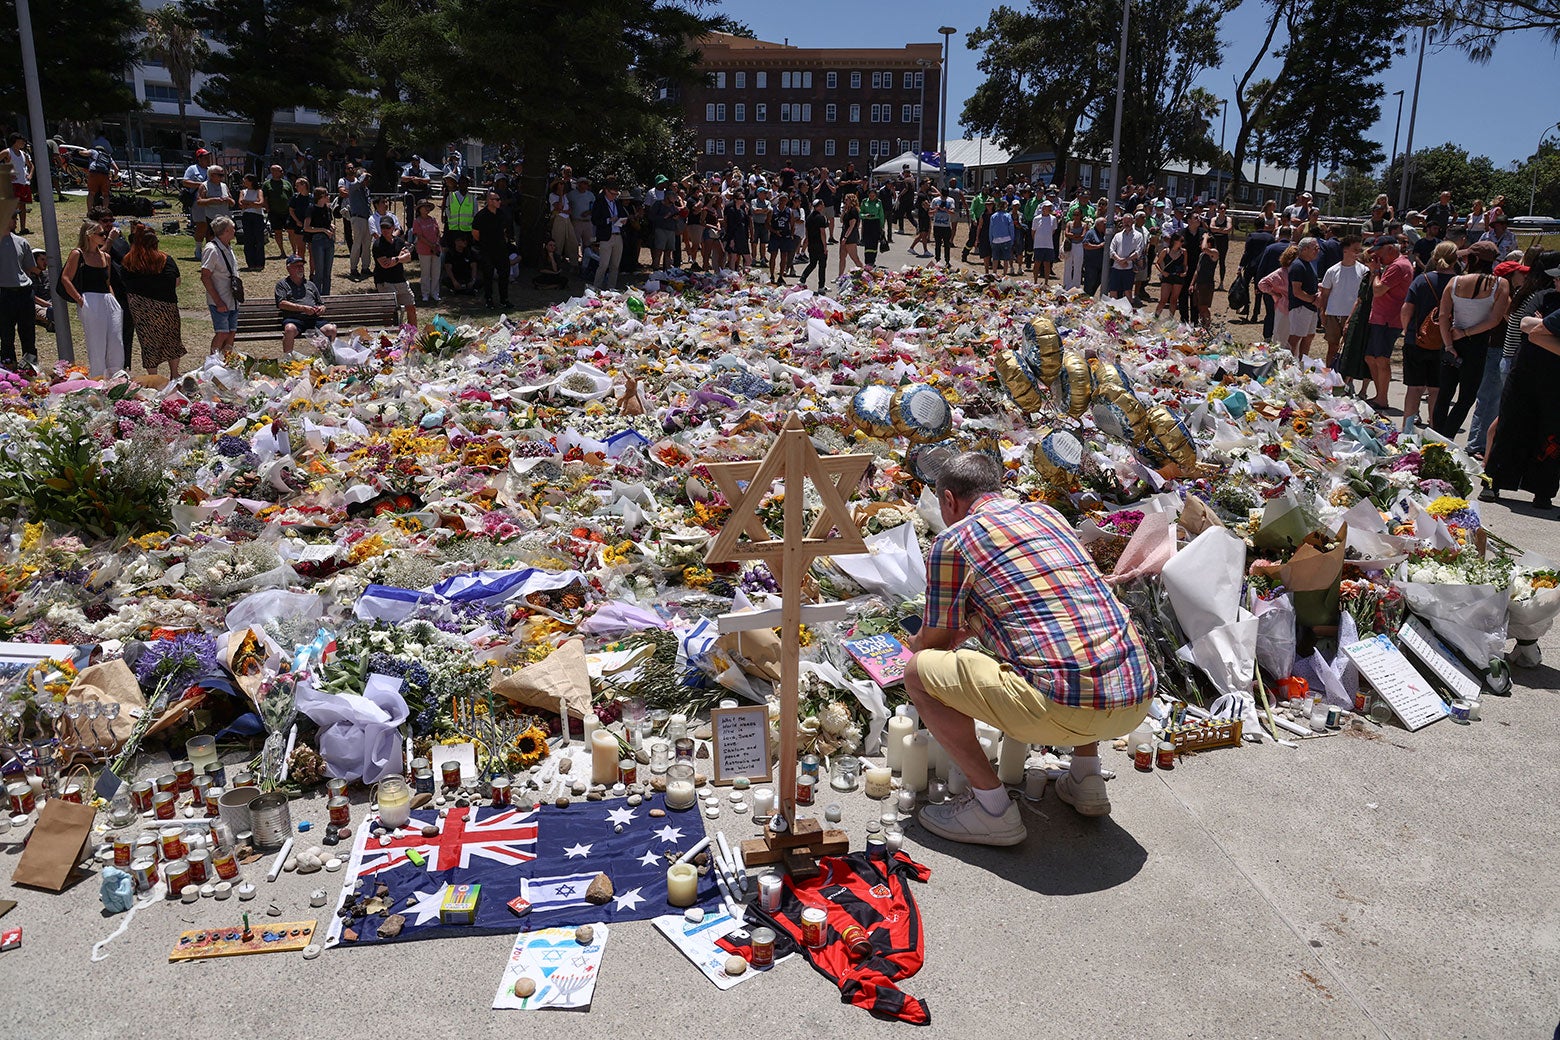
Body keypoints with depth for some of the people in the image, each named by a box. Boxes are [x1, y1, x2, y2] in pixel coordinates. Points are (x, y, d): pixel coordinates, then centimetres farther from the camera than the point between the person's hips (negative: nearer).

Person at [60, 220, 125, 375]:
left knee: (117, 345, 1)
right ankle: (97, 380, 3)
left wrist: (113, 298, 11)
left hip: (108, 302, 6)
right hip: (90, 303, -6)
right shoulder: (77, 254, -1)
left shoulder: (106, 257, 18)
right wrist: (79, 299, -12)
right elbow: (65, 279, -6)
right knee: (96, 346, -4)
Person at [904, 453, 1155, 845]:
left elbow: (935, 640, 14)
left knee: (920, 671, 4)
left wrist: (914, 647, 38)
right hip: (1138, 699, 8)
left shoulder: (953, 540, 3)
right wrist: (966, 629, 51)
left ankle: (992, 808, 4)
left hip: (1066, 709, -7)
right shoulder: (1046, 513, 23)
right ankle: (1086, 777, 27)